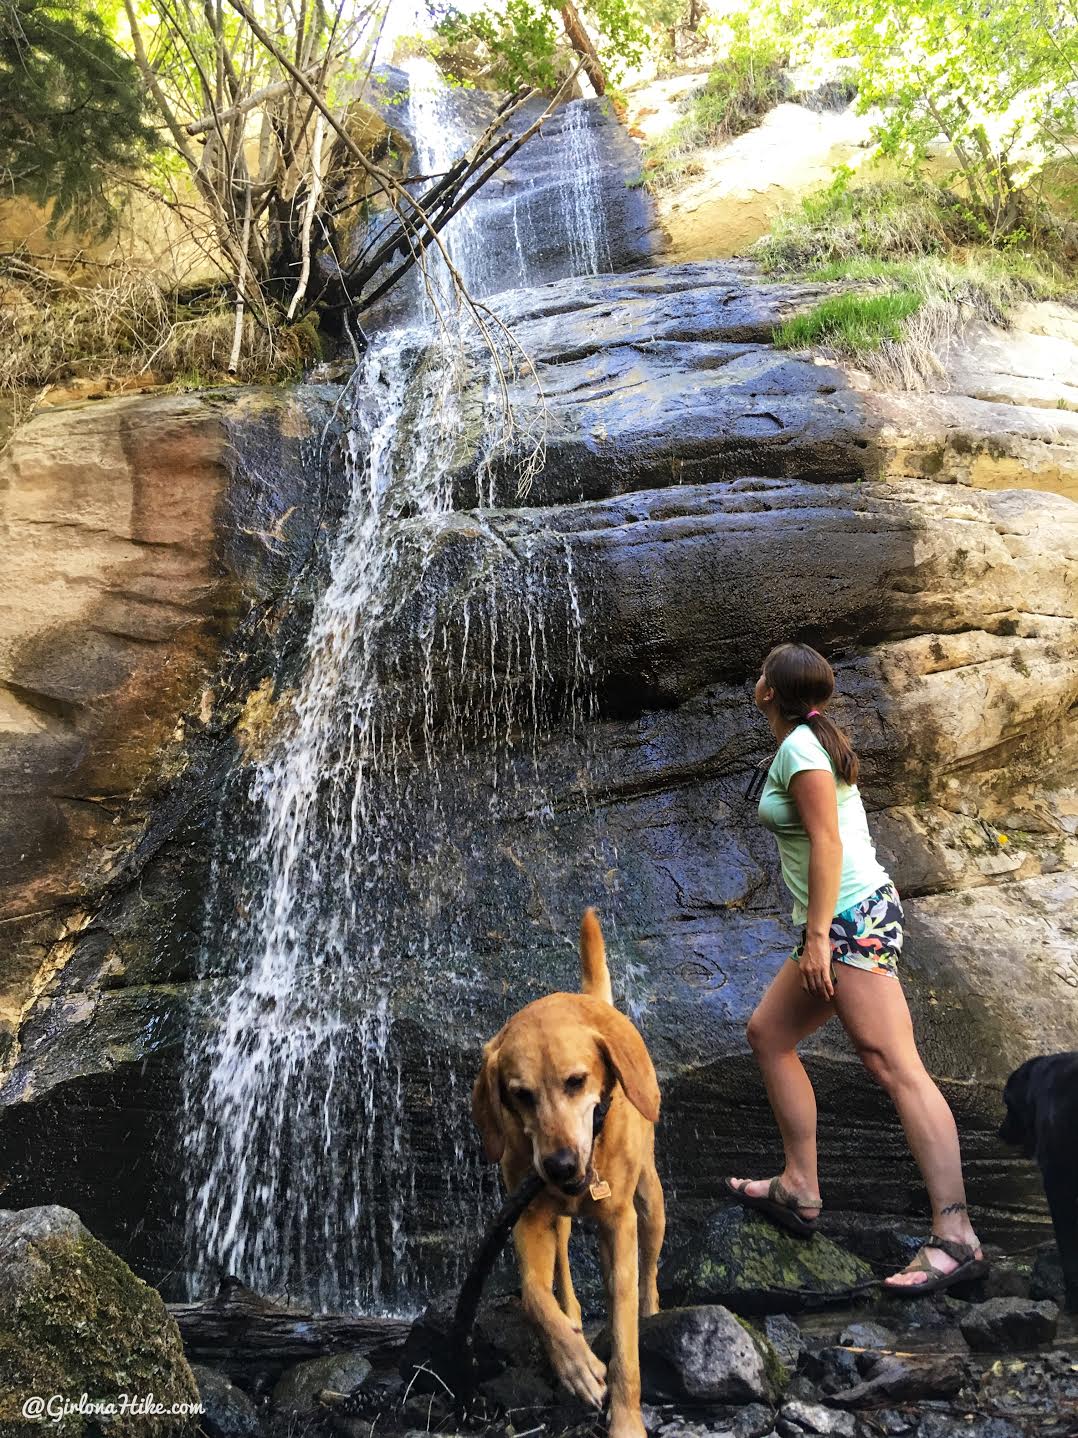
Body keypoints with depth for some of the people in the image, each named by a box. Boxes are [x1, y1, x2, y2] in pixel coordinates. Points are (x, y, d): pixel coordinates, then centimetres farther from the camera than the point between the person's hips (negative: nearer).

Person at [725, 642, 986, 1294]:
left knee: (894, 1065, -15)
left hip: (853, 916, -11)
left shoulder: (799, 746, -11)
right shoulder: (815, 741, 17)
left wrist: (817, 935, -21)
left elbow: (827, 842, -18)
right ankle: (800, 1188, 17)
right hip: (842, 922, 11)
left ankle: (956, 1238, -15)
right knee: (768, 1032, 14)